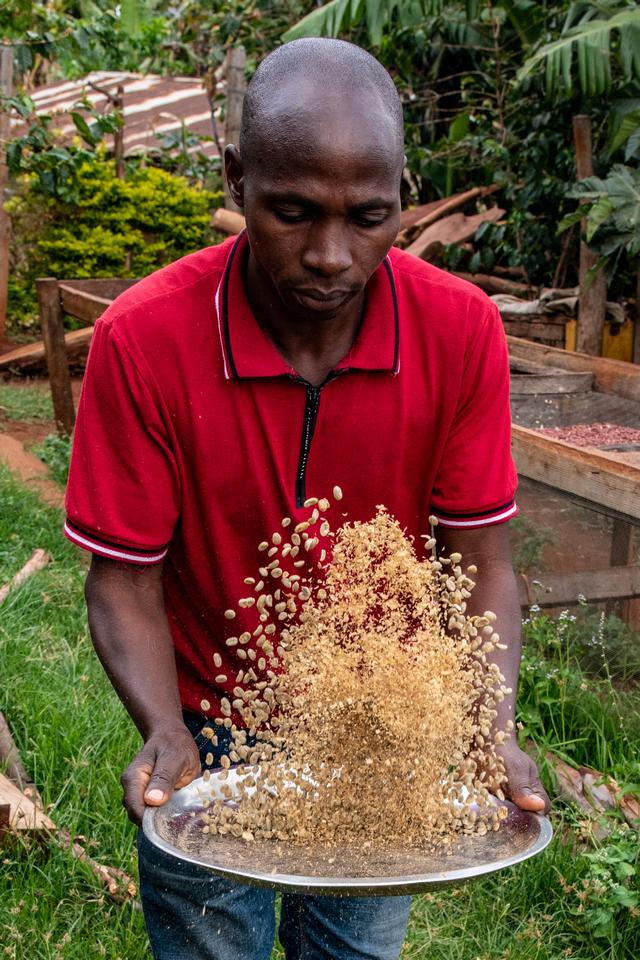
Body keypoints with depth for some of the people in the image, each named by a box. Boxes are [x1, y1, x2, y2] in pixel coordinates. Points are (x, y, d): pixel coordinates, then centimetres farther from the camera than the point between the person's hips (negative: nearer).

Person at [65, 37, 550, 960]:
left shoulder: (463, 331, -17)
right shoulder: (142, 339, -22)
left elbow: (483, 565, -12)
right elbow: (125, 579, -15)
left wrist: (492, 734, -26)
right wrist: (165, 734, -31)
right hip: (210, 739, -1)